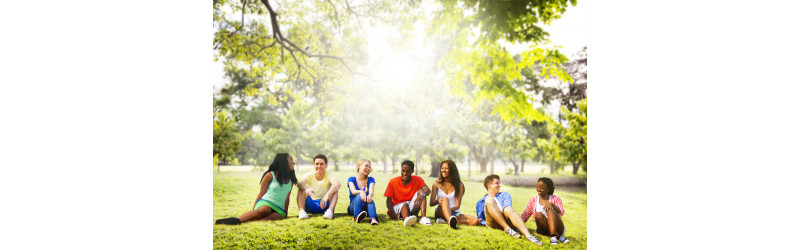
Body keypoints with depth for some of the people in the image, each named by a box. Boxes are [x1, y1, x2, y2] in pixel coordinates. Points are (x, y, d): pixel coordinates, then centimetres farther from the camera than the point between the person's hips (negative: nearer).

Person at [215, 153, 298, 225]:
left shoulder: (290, 179, 20)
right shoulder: (270, 175, 7)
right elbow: (260, 194, 6)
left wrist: (285, 213, 16)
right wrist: (253, 211, 0)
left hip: (279, 210, 2)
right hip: (266, 203, -2)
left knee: (273, 217, -37)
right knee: (264, 210, -42)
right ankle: (237, 219, -48)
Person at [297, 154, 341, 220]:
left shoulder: (329, 175, -8)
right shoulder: (309, 175, -4)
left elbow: (337, 184, -32)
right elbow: (300, 183, -27)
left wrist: (327, 196, -50)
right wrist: (306, 188, -52)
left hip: (325, 205, -1)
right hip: (310, 205, 1)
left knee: (335, 189, -23)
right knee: (301, 189, -19)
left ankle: (330, 211, -41)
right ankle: (302, 211, -35)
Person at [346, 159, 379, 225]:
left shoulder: (370, 180, 8)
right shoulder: (351, 179, 3)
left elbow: (371, 191, -13)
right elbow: (353, 191, -16)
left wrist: (370, 195, -38)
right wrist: (361, 192, -40)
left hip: (366, 208, 1)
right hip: (353, 208, -1)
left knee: (369, 199, -32)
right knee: (359, 195, -31)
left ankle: (373, 218, -60)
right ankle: (357, 217, -57)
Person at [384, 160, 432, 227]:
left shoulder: (417, 180, -2)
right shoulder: (393, 182, -3)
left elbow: (428, 190, -20)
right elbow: (389, 200, -6)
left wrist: (422, 194, -45)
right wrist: (392, 213, -26)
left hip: (412, 209, 2)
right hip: (398, 207, -2)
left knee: (421, 191, -19)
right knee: (404, 205, -34)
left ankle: (423, 217, -37)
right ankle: (406, 219, -69)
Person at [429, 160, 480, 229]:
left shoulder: (459, 185, 4)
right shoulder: (437, 184, 6)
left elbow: (458, 205, -3)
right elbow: (431, 203, 0)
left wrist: (450, 209, -26)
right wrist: (437, 200, -24)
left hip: (454, 213, 1)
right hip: (440, 212, -1)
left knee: (475, 221, -25)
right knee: (445, 199, -34)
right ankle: (450, 222, -62)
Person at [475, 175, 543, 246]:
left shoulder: (505, 195, 29)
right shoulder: (480, 202, 29)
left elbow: (507, 209, 9)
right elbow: (480, 220, 23)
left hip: (506, 220, 1)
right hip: (492, 223, -1)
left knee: (509, 209, -35)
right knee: (489, 200, -26)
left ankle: (528, 235, -55)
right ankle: (508, 229, -34)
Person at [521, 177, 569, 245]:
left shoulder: (555, 199, 7)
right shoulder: (533, 200, 13)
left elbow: (561, 213, -11)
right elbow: (525, 215, 10)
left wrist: (551, 204, -30)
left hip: (557, 229, -2)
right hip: (544, 231, 2)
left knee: (550, 210, -26)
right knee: (538, 214, -27)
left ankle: (553, 236, -44)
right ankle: (559, 237, -30)